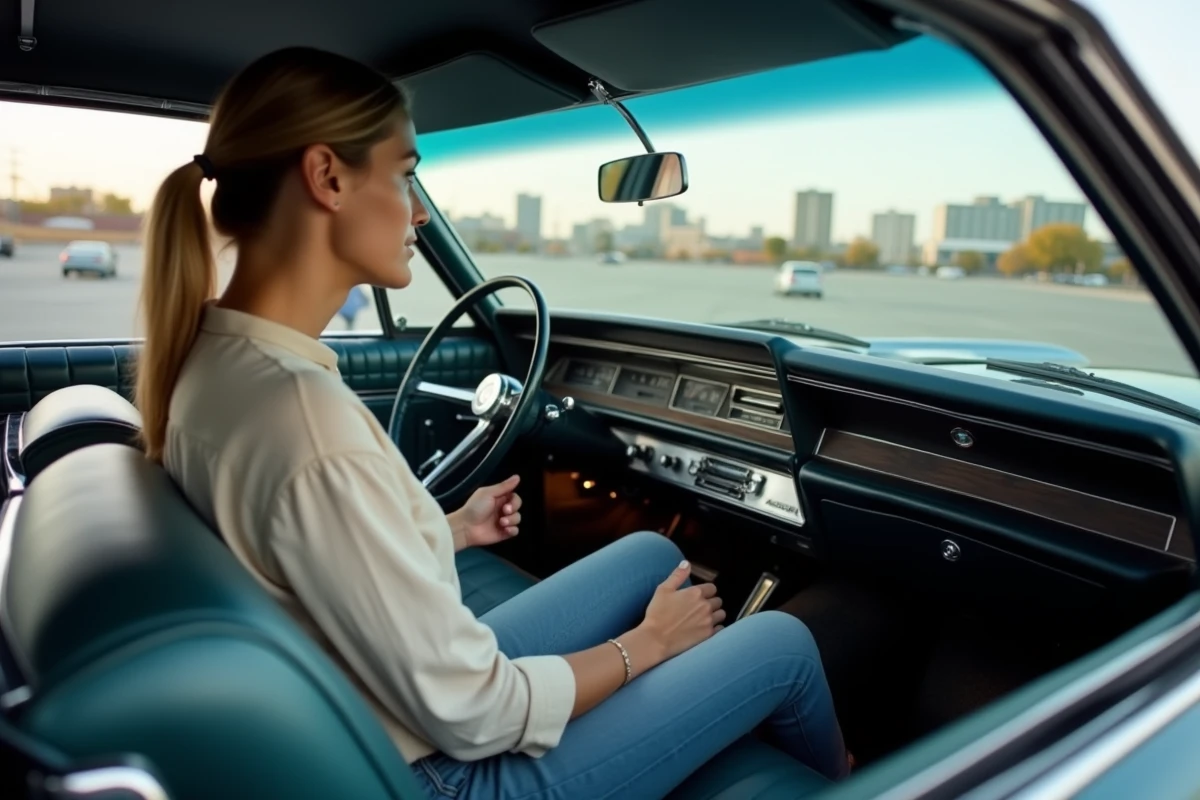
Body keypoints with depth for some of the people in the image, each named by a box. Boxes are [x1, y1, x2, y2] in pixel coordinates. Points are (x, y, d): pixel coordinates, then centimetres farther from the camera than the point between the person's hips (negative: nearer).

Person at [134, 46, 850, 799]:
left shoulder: (213, 355, -5)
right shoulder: (307, 420, -34)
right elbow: (472, 714, -25)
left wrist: (449, 531, 12)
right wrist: (648, 641, -10)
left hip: (414, 683, 8)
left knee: (654, 552, 17)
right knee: (784, 642, 5)